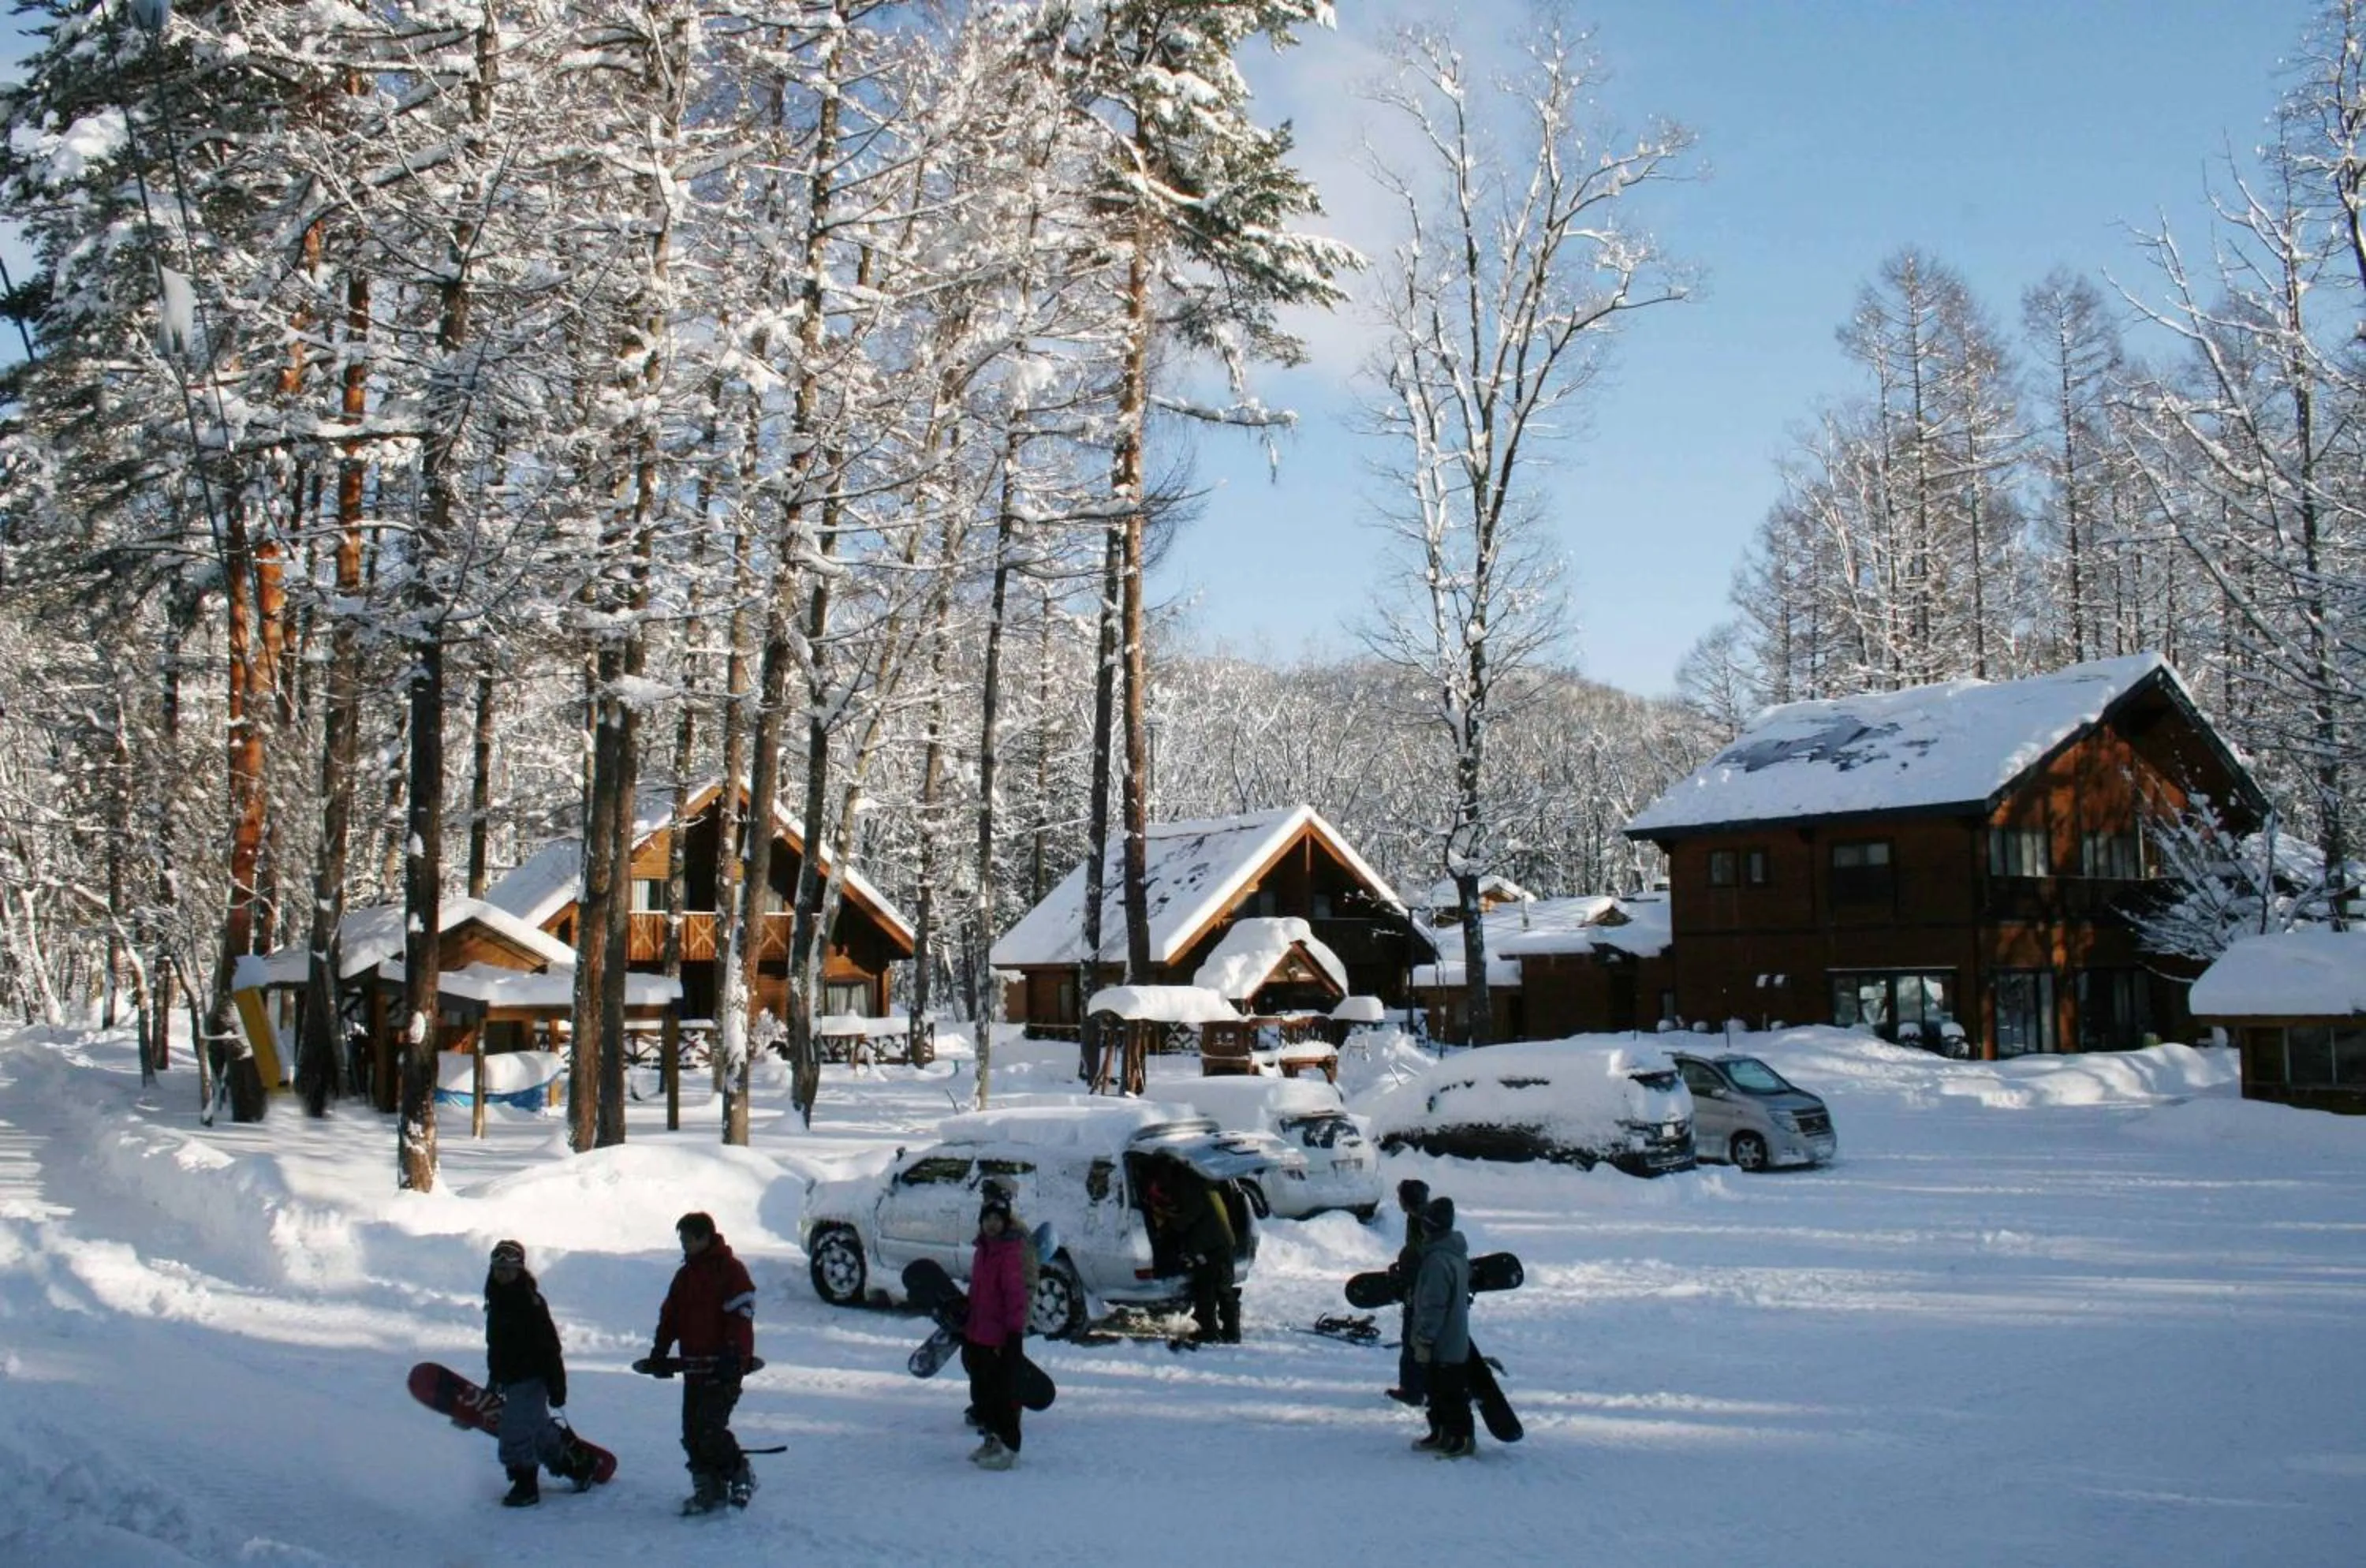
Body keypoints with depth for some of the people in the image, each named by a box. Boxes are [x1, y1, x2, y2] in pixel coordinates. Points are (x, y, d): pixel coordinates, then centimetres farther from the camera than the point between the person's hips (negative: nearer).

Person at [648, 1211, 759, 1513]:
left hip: (723, 1366, -8)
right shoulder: (685, 1275, 16)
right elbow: (670, 1316, 21)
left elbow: (741, 1316, -15)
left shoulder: (731, 1271, -8)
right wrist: (660, 1350, 12)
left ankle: (741, 1478, 3)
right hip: (693, 1365, 8)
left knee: (710, 1429, -15)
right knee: (692, 1431, 6)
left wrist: (733, 1357, -21)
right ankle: (708, 1489, 16)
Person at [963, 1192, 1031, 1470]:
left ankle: (1008, 1446, 7)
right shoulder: (982, 1250, 12)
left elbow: (1016, 1294, -19)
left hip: (1001, 1338, -9)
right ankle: (992, 1440, 31)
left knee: (1003, 1392, -2)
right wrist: (965, 1326, 25)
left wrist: (1014, 1332, -21)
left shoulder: (1011, 1252, -15)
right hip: (978, 1335, 9)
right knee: (982, 1391, 18)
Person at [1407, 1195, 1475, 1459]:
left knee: (1450, 1393, 0)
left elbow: (1433, 1305, -25)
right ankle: (1440, 1434, 29)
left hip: (1442, 1345, -10)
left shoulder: (1437, 1260, -25)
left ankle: (1463, 1439, 8)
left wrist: (1424, 1340, -19)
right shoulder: (1457, 1254, 8)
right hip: (1456, 1340, 10)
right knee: (1438, 1391, 19)